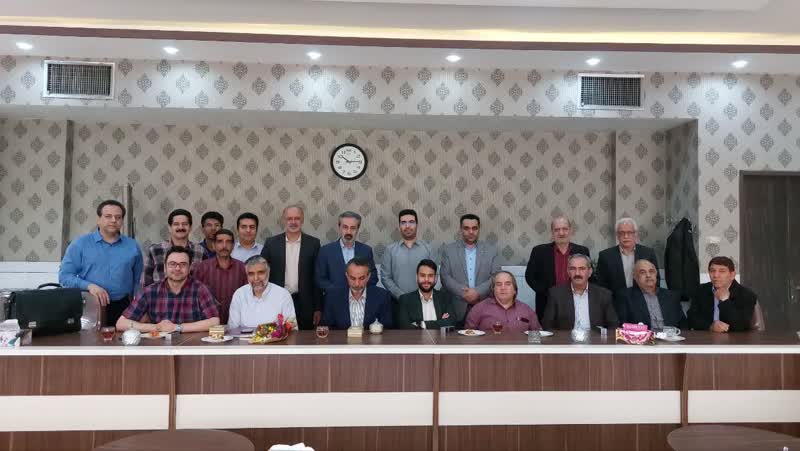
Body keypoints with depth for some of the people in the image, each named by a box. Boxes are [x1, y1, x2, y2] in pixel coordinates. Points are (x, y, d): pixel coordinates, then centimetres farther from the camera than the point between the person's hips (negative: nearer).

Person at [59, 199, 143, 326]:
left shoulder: (132, 246, 9)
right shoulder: (80, 243, 3)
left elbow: (138, 281, 14)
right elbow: (64, 275, -1)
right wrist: (89, 286, -17)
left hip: (122, 308, 2)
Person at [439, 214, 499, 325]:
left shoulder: (491, 250, 9)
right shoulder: (448, 250, 7)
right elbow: (445, 277, 0)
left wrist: (478, 292, -12)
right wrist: (464, 293, -12)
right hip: (458, 309, 0)